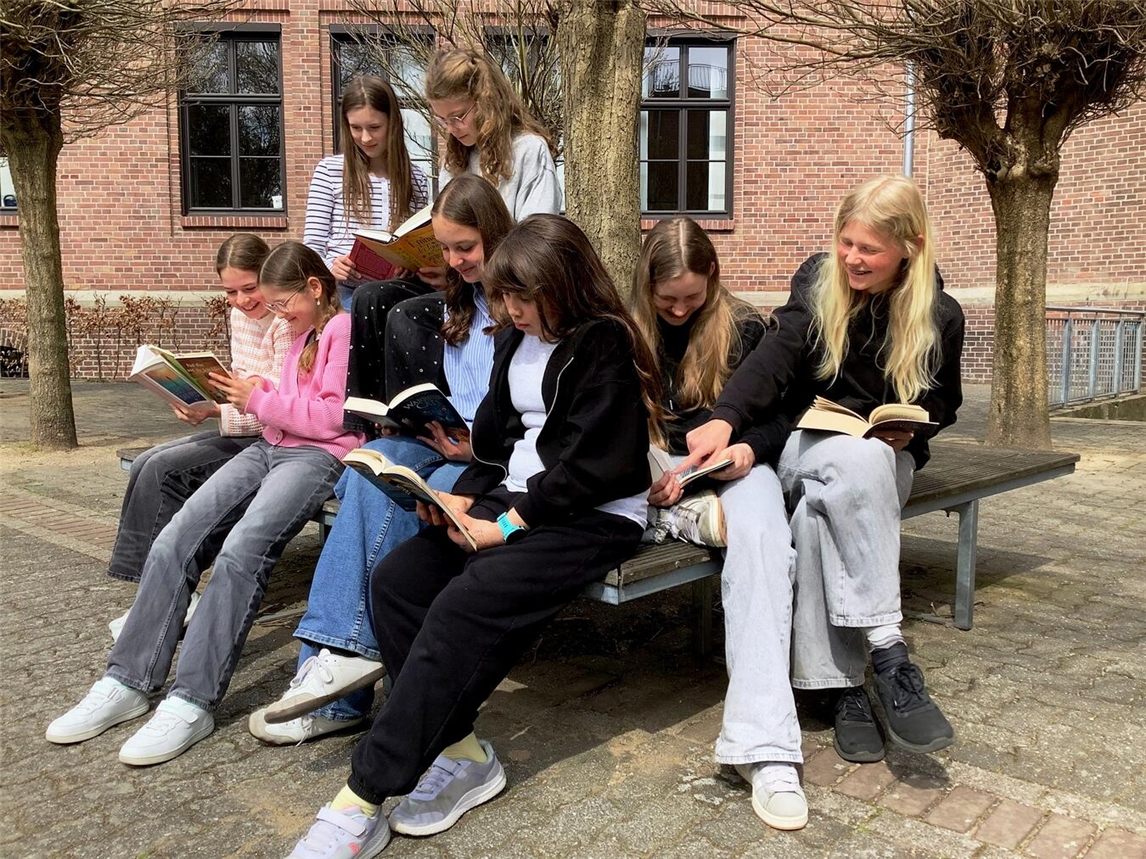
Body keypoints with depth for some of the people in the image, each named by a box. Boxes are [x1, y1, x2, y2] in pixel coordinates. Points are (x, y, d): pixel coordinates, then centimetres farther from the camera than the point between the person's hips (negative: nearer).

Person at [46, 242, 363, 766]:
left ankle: (191, 702, -26)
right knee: (174, 542, -10)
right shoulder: (301, 335, 26)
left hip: (318, 456, -9)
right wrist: (255, 397, 10)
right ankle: (128, 682, -5)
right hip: (269, 447, 9)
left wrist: (262, 402, -5)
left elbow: (333, 416, -12)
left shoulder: (343, 329, -3)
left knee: (240, 551, -30)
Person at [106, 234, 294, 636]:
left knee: (163, 469, -17)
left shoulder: (286, 324, -16)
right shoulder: (240, 314, 11)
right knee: (145, 463, -4)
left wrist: (215, 411, -27)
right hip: (243, 432, 9)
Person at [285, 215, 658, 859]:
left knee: (463, 606, -28)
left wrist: (508, 524, -18)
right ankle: (461, 753, -9)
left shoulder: (604, 347, -10)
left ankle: (363, 803, -22)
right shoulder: (518, 340, 15)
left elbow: (592, 466, -16)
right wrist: (461, 497, 2)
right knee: (396, 579, -13)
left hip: (595, 516, -8)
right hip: (515, 496, 9)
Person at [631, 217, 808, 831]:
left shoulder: (745, 328, 10)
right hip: (655, 472, 1)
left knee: (762, 539, -36)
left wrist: (750, 447, -12)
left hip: (731, 468, 0)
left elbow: (780, 415, 11)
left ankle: (763, 743, -45)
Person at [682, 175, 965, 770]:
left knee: (820, 504, -37)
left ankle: (842, 684, -33)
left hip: (886, 462, 0)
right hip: (807, 447, 0)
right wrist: (726, 418, -35)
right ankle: (888, 654, -38)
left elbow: (943, 401, 13)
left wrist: (911, 428, -11)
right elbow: (777, 353, -18)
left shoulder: (939, 316, 0)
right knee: (855, 459, -39)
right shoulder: (819, 282, -2)